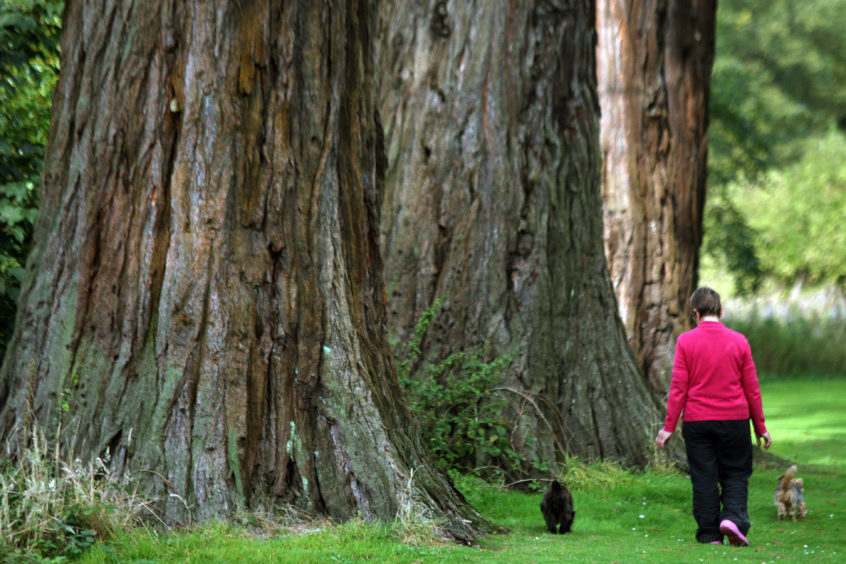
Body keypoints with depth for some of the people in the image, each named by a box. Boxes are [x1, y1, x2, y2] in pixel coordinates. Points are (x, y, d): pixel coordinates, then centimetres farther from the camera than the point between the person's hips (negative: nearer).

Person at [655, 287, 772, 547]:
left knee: (703, 477, 5)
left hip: (696, 421, 0)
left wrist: (669, 426, 1)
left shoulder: (686, 341, -5)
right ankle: (733, 517, -12)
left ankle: (709, 533, 5)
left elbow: (678, 388, -5)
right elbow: (752, 388, 4)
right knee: (736, 474, 10)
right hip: (734, 419, 0)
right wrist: (760, 426, 12)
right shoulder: (739, 341, -1)